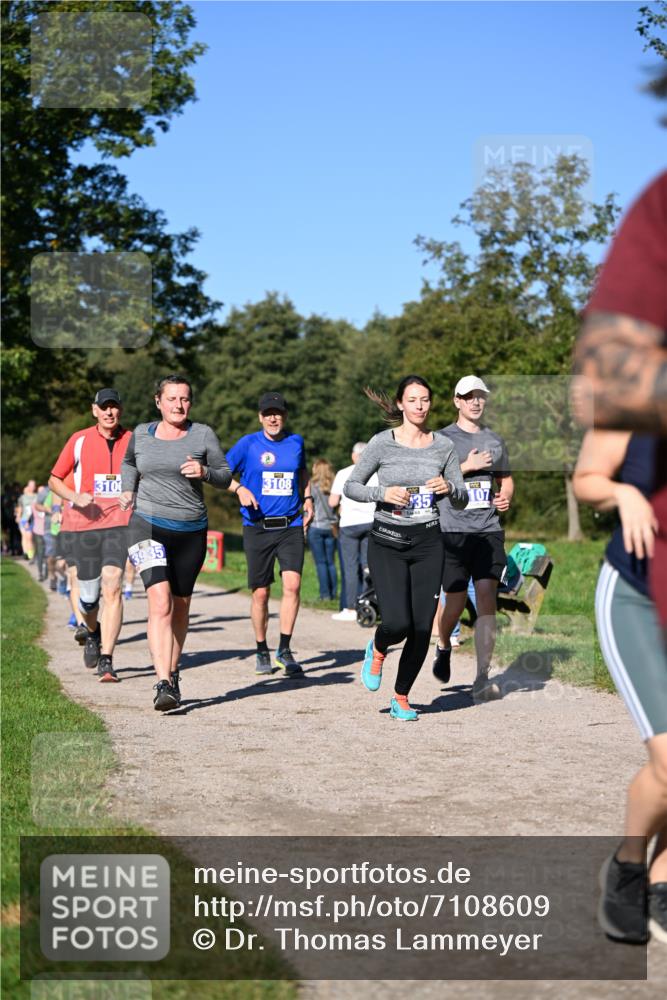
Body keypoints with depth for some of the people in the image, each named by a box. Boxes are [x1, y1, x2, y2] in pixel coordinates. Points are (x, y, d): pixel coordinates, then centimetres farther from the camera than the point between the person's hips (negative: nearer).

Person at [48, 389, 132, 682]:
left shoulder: (133, 441, 6)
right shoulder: (79, 440, 5)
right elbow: (54, 480, 9)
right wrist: (75, 497, -8)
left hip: (119, 524, -1)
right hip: (83, 525, 1)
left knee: (112, 587, -17)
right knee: (89, 594, 4)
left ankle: (106, 661, -15)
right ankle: (92, 633, 40)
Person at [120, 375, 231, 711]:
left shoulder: (203, 434, 2)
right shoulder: (141, 434, 7)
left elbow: (225, 476, 5)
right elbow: (129, 462, 28)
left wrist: (204, 472, -14)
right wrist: (128, 489, 12)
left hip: (191, 531, 1)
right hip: (147, 524, -1)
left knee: (180, 607, 12)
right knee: (160, 603, -18)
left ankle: (173, 673, 32)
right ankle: (163, 684, -24)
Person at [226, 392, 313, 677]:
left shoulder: (296, 442, 9)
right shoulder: (248, 444, 0)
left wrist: (307, 499, 18)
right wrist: (239, 488, -15)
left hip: (291, 527, 1)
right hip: (257, 528, -1)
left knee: (292, 584, -14)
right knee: (261, 592, 4)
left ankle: (284, 650, -4)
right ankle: (262, 651, 20)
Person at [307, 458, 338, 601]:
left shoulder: (313, 486, -7)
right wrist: (335, 524, 11)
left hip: (316, 527, -4)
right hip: (331, 527, 4)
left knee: (321, 562, 0)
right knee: (331, 562, 10)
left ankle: (325, 594, -2)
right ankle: (334, 593, 9)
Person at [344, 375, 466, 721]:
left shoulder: (443, 446, 4)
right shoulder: (382, 443, -3)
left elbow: (462, 500, 9)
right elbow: (350, 486, 1)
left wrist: (449, 488, -14)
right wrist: (383, 493, -17)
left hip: (428, 543, 3)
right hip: (387, 541, -3)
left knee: (422, 628, 0)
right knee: (398, 623, -17)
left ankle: (401, 698, 20)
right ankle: (377, 650, 21)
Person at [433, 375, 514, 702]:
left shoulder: (495, 441, 15)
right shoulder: (443, 439, 2)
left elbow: (506, 478, 28)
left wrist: (506, 496, 6)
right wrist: (467, 466, -15)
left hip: (489, 530, 3)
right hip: (453, 530, -3)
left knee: (486, 598, -8)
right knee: (456, 601, 1)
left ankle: (482, 679, -8)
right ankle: (443, 647, 35)